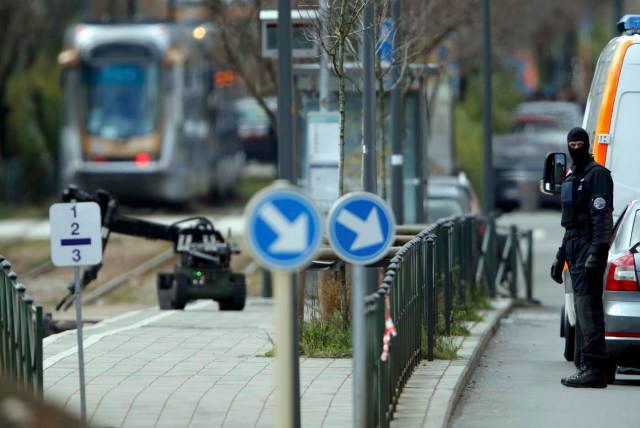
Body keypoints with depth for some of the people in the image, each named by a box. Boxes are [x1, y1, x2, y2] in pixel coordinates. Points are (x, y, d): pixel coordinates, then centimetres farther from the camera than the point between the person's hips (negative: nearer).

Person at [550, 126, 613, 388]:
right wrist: (561, 256, 27)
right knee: (583, 307, 9)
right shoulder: (571, 178, 22)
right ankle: (590, 365, 12)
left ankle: (594, 368, -20)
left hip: (589, 247, -10)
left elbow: (603, 217, -17)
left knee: (587, 305, -15)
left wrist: (596, 253, -25)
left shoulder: (597, 175, -8)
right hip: (574, 248, 10)